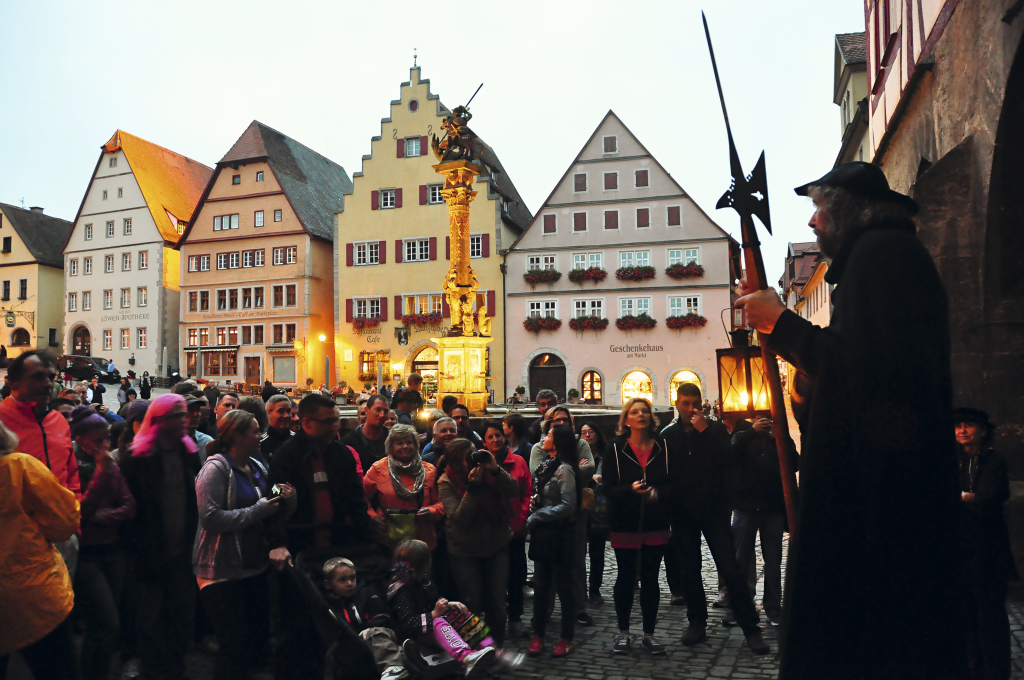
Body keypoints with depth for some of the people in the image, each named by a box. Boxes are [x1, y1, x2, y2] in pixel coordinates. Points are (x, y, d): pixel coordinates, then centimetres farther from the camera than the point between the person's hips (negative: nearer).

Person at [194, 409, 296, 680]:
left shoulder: (256, 467, 9)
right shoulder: (216, 468, -13)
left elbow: (272, 513, 15)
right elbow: (211, 518, -24)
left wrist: (286, 499, -6)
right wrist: (258, 510, -21)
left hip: (254, 565, 7)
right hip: (223, 570, -7)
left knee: (259, 639, 13)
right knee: (235, 645, -5)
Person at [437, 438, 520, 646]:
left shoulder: (487, 472, -7)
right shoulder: (446, 483, -13)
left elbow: (514, 491, -16)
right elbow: (459, 518, -23)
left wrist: (495, 470, -29)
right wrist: (472, 487, -32)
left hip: (497, 545, 3)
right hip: (465, 551, -2)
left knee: (497, 603, 7)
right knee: (473, 605, 5)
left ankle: (498, 647, 25)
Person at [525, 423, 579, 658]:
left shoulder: (564, 469, -15)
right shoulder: (547, 465, 10)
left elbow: (568, 506, -20)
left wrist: (536, 517, -15)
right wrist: (535, 503, -1)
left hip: (559, 535, -8)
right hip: (543, 534, 8)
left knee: (563, 586, 5)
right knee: (540, 586, 13)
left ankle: (566, 638, 17)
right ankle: (538, 636, 23)